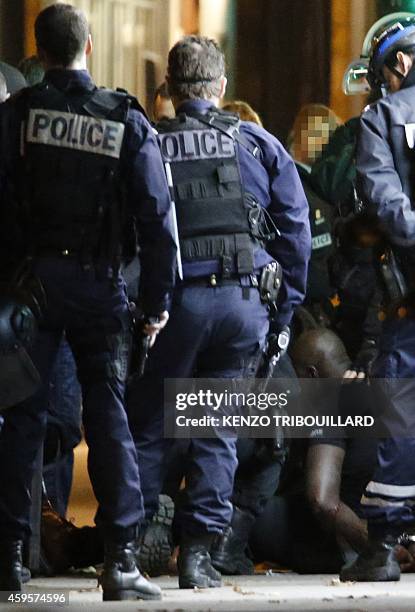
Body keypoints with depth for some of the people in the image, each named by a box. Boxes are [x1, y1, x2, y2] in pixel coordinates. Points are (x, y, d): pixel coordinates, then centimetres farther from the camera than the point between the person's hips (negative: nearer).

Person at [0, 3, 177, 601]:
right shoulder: (128, 121, 0)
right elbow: (157, 216, -1)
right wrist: (158, 299, 4)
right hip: (97, 284, 0)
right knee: (108, 414, 5)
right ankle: (121, 557, -2)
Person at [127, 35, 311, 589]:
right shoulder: (258, 145, 6)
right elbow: (296, 227, 5)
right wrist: (285, 309, 11)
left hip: (176, 299, -1)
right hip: (246, 303, 1)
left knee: (147, 428, 9)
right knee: (218, 430, 7)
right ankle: (198, 550, 2)